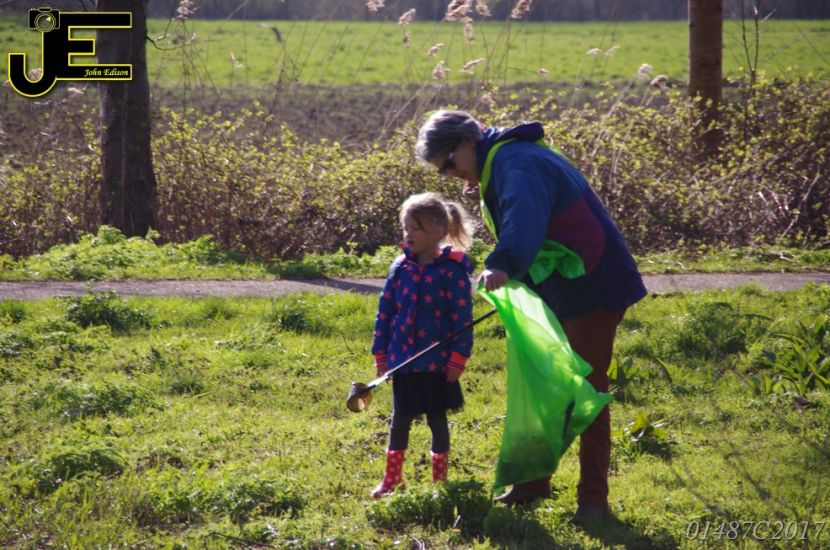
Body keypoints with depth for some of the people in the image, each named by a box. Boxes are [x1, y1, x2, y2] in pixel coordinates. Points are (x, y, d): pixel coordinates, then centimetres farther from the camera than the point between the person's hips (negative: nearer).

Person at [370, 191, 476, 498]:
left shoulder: (451, 269, -12)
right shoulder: (401, 268, 2)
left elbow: (462, 317, -11)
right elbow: (385, 311, 7)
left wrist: (458, 358, -12)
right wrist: (380, 353, 7)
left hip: (437, 362, -4)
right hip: (403, 360, 4)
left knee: (436, 419, 9)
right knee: (400, 418, 12)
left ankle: (439, 478, 22)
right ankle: (392, 477, 23)